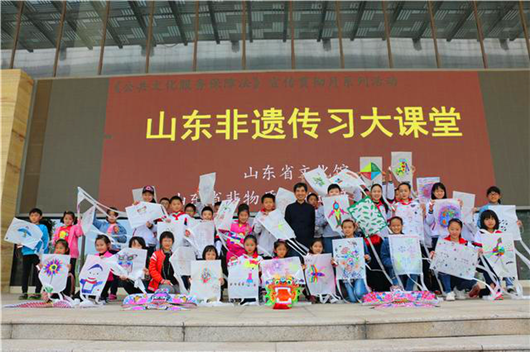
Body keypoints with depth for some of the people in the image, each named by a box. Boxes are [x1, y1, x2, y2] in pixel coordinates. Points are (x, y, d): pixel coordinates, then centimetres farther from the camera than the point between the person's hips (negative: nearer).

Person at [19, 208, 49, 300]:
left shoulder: (43, 227, 5)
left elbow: (46, 241, -1)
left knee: (37, 273, -2)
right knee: (25, 272, 5)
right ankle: (24, 292, 12)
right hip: (26, 252, 4)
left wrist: (42, 251, -12)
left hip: (38, 253, -4)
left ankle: (37, 293, 3)